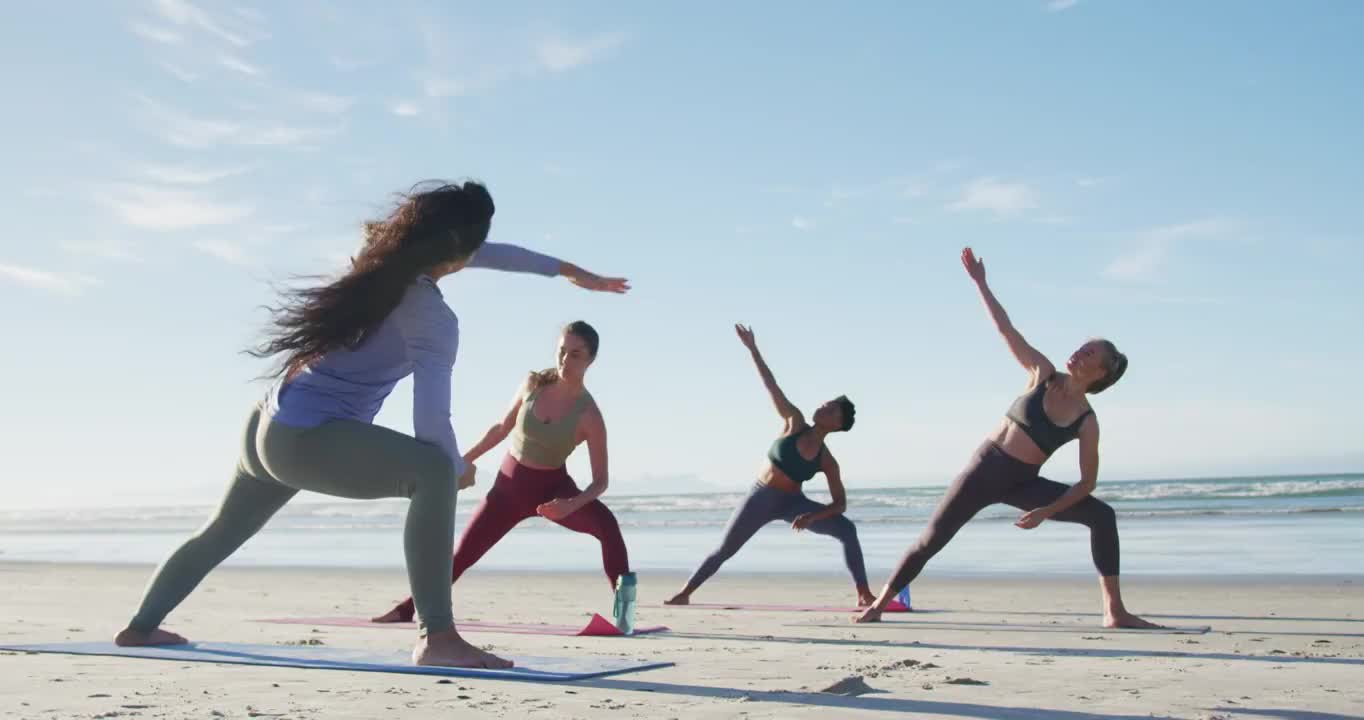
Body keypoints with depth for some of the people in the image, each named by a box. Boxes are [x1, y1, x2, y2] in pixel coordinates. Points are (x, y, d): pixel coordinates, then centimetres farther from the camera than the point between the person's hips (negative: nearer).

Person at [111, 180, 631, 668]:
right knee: (433, 470, -28)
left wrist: (565, 270, 27)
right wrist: (460, 469, -1)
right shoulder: (433, 318, -18)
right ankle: (437, 638, -35)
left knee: (222, 533, 32)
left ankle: (141, 626, 52)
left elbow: (484, 253, 19)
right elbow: (431, 425, -22)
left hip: (268, 426, 10)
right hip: (306, 440, -10)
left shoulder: (383, 255, 6)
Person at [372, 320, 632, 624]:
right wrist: (462, 461, 11)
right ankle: (408, 608, 32)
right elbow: (502, 429, 6)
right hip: (510, 484, 3)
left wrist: (571, 505, -37)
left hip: (552, 487, -3)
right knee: (461, 555, 9)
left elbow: (601, 480, -19)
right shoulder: (533, 384, -11)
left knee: (606, 523, -34)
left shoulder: (589, 415, -20)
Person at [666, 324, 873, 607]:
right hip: (761, 497, 0)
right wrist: (752, 349, -20)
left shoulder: (827, 462, -10)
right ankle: (684, 593, 17)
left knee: (847, 528, -19)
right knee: (724, 550, 1)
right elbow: (772, 386, -16)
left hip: (792, 502, 0)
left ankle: (864, 594, -15)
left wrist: (812, 516, -26)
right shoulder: (794, 422, -11)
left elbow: (840, 502, -8)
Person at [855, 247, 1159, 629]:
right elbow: (1005, 328, -5)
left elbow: (1087, 482, -3)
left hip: (1023, 483, 1)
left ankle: (1115, 612, -8)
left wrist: (1046, 511, -14)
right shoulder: (1043, 374, -3)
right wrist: (979, 282, -9)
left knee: (1102, 515, -12)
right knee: (931, 540, -5)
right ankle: (879, 604, 8)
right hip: (986, 468, -1)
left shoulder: (1087, 421, -3)